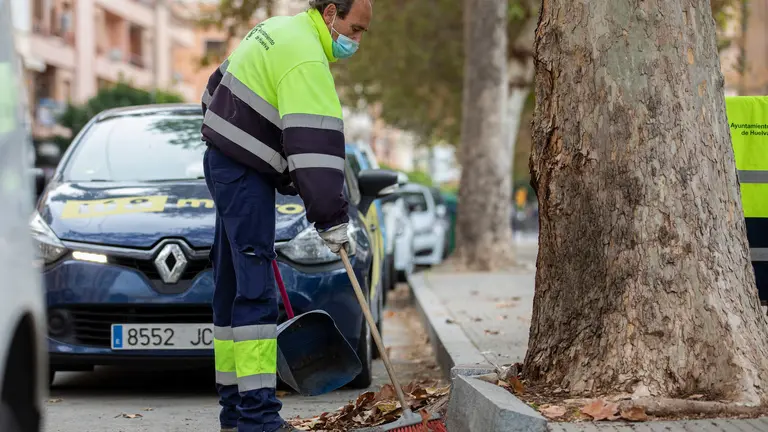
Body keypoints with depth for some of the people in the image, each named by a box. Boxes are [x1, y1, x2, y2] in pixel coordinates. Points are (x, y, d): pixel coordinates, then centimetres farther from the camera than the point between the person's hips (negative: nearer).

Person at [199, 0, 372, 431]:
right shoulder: (307, 59, -19)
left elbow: (218, 87, 21)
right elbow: (316, 145, -25)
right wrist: (333, 221, -23)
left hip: (223, 161, 11)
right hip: (244, 173, -11)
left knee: (233, 287, 12)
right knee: (256, 291, -14)